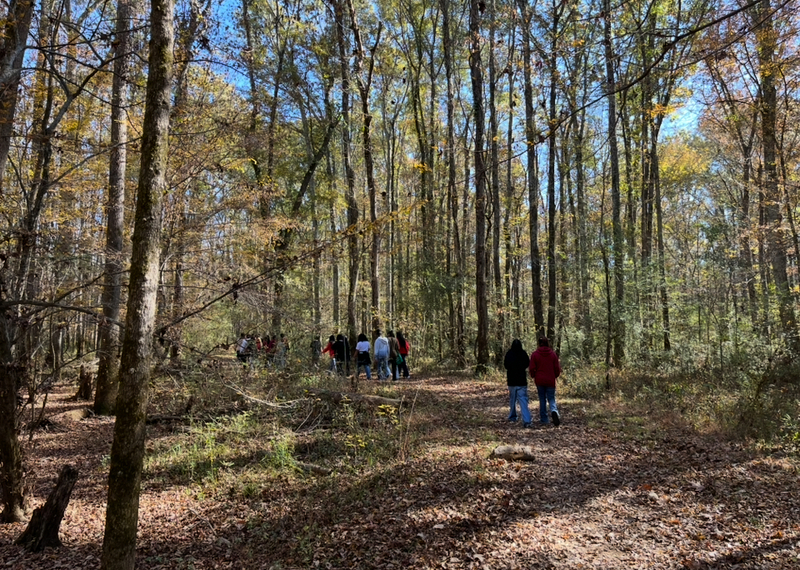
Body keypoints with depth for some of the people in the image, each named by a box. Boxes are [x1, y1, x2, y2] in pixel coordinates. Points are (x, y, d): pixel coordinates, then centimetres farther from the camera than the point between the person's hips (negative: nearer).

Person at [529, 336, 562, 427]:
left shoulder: (535, 354, -5)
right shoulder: (553, 354, -1)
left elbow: (532, 368, -4)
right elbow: (557, 368, 2)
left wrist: (534, 376, 15)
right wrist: (556, 376, 21)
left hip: (539, 381, 0)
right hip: (550, 381, 0)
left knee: (542, 400, 10)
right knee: (551, 399, 8)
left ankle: (544, 420, 12)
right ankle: (554, 411, -22)